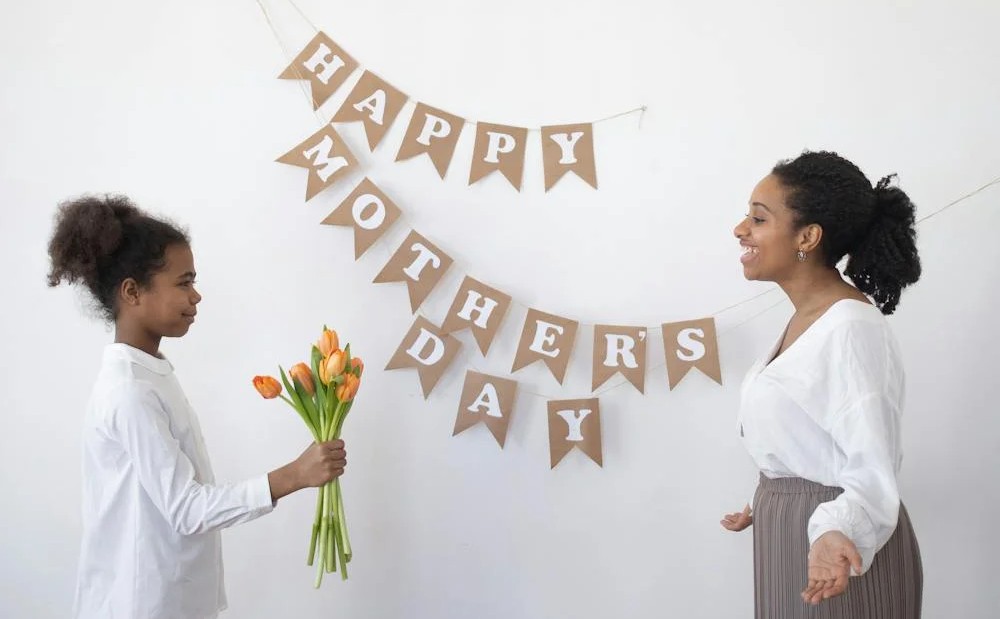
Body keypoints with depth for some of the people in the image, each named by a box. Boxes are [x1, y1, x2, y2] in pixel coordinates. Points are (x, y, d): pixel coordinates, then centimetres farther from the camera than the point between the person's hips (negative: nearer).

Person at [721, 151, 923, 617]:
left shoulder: (851, 329, -22)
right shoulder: (806, 317, 7)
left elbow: (873, 469, -25)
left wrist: (836, 533, -42)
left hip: (829, 542, -9)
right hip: (789, 531, 9)